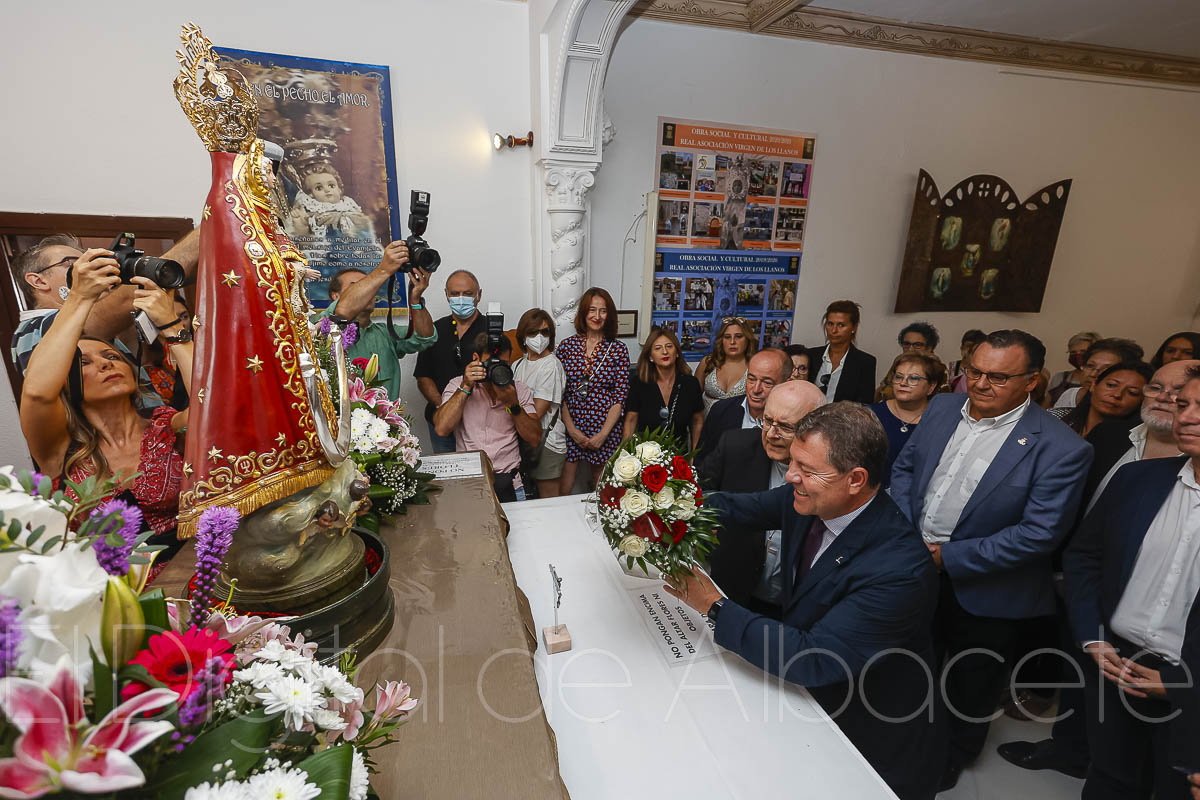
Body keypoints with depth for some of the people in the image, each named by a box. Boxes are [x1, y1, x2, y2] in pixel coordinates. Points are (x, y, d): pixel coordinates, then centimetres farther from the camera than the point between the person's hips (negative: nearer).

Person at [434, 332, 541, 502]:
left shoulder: (519, 390, 10)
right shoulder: (457, 385, 7)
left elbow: (534, 439, 2)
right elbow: (441, 429, -10)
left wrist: (513, 405, -10)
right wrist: (465, 387, -11)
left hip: (509, 482, 1)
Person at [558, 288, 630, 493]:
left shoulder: (619, 349, 0)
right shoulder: (567, 345, 3)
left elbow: (621, 395, -2)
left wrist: (603, 433, -8)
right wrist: (571, 429, -6)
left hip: (605, 427, 0)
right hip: (570, 425, 1)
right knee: (563, 487, 2)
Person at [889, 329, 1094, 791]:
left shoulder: (1060, 449, -21)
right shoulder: (942, 408, -5)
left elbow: (1039, 534, -22)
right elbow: (904, 466, 2)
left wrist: (948, 557, -22)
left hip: (982, 590, -4)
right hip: (916, 564, 5)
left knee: (969, 683, 21)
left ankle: (955, 755, 50)